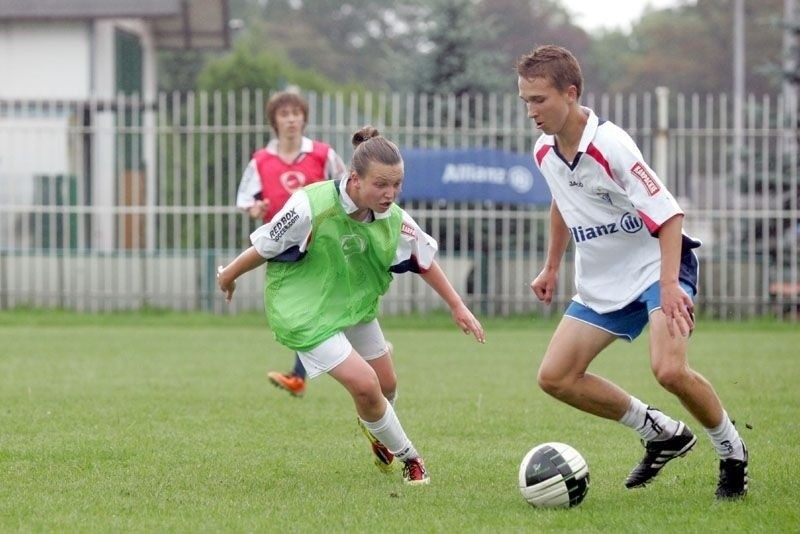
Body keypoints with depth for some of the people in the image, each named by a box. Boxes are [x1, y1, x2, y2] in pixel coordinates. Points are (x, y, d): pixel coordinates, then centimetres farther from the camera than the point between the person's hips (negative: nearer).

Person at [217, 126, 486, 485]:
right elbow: (264, 247, -16)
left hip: (356, 305, 6)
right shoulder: (310, 209, -33)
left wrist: (457, 307, 6)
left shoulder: (393, 219, -17)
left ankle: (374, 429, 55)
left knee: (386, 385, 19)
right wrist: (229, 276, -1)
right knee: (364, 385, -17)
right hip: (305, 311, -6)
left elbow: (423, 261, 2)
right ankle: (408, 458, 6)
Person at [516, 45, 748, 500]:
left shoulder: (611, 145, -24)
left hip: (656, 267, -8)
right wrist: (552, 268, 24)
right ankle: (661, 433, 13)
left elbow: (668, 214, -26)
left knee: (669, 369, -29)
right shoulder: (545, 152, -1)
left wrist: (669, 286, -36)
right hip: (601, 283, 8)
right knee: (554, 377, -2)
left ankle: (732, 451, -2)